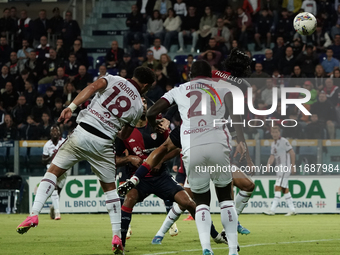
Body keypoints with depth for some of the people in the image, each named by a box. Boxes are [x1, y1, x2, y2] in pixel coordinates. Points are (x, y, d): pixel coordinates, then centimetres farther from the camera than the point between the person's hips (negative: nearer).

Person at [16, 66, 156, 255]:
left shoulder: (114, 80, 11)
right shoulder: (138, 106, 13)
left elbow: (93, 87, -10)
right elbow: (125, 135, 20)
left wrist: (71, 107, -16)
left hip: (83, 133, -1)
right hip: (103, 143, 1)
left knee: (53, 171, 8)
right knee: (109, 187, 18)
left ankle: (34, 213, -11)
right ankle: (117, 236, 11)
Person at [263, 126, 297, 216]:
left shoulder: (284, 141, -10)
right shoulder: (273, 144, 16)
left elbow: (292, 153, -11)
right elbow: (272, 156, 12)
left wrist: (293, 166, -13)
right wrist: (268, 165, -8)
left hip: (285, 167, -9)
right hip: (279, 168, 9)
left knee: (278, 187, -14)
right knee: (285, 189, 10)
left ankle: (272, 210, -18)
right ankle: (292, 210, 15)